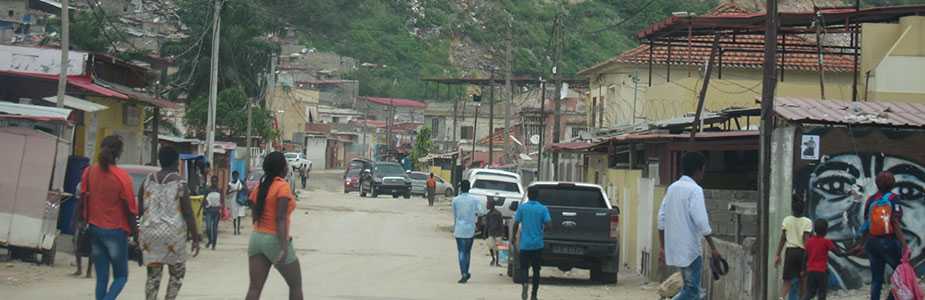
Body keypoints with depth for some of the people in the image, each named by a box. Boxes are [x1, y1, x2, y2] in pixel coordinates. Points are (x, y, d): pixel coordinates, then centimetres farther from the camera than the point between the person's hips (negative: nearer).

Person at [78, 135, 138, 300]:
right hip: (116, 230, -4)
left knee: (101, 278, 12)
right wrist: (134, 230, 1)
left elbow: (83, 199, 3)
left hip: (95, 229, 4)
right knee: (121, 277, 8)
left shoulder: (89, 172, -2)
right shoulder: (122, 177, -14)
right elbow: (130, 208, -10)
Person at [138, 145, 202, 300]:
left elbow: (139, 209, 11)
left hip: (149, 232, 4)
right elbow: (188, 214, -7)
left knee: (153, 274, 8)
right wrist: (195, 238, -2)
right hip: (173, 233, -4)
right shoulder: (180, 183, -6)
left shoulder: (148, 180, 6)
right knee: (177, 273, 13)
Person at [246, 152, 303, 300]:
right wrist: (284, 247, -24)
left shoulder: (260, 187, 9)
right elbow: (281, 218, -20)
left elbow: (255, 217, 14)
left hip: (256, 238, 6)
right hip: (275, 240, -6)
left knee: (254, 288, 0)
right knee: (296, 285, 11)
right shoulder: (283, 186, -12)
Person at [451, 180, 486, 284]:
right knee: (467, 251, 16)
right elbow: (481, 211, -11)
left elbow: (454, 216, 9)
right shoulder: (475, 199, -2)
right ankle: (466, 273, 21)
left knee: (461, 252, -1)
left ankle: (464, 274, -13)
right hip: (470, 229, 1)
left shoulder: (455, 200, -1)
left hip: (459, 229, -1)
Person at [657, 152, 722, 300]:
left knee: (691, 288, 15)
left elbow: (662, 218, 12)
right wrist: (713, 248, -12)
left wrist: (662, 247, 16)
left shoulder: (672, 188, 11)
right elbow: (701, 222, -19)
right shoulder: (695, 190, -13)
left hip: (674, 248, 8)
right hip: (690, 248, -8)